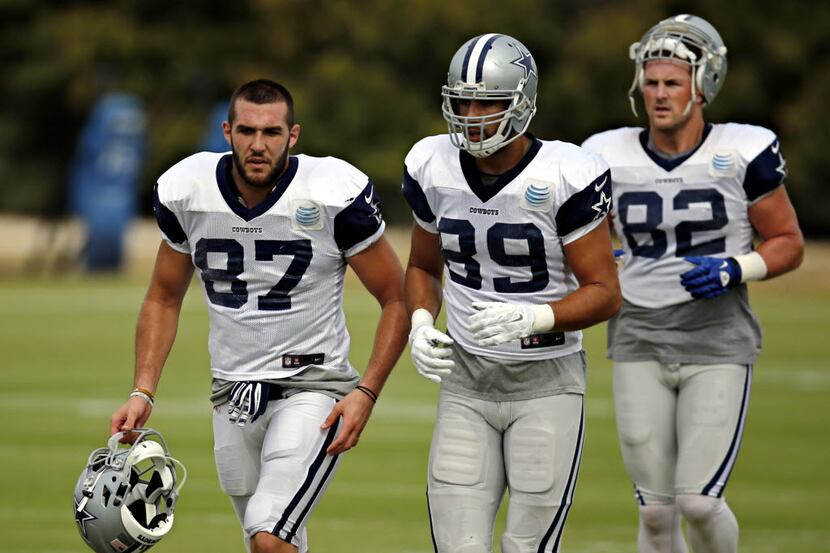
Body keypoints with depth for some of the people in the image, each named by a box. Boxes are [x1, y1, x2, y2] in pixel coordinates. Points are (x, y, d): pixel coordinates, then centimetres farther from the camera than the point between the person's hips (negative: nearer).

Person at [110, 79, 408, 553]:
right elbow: (164, 298, 13)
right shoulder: (186, 191, -3)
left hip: (311, 389, -5)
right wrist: (143, 393, 2)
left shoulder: (334, 195, -15)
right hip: (234, 396, 5)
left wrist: (367, 392, -15)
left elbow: (398, 299, -5)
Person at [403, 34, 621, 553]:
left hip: (546, 383, -4)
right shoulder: (434, 168, -1)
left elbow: (605, 292, -11)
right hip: (466, 381, 4)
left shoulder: (564, 177, -15)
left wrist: (532, 319, -27)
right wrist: (422, 325, -4)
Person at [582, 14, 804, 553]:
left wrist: (736, 270, -16)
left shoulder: (742, 154, -6)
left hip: (717, 345, -3)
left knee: (699, 502, -10)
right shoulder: (611, 157, 2)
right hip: (640, 344, 3)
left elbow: (789, 243, 2)